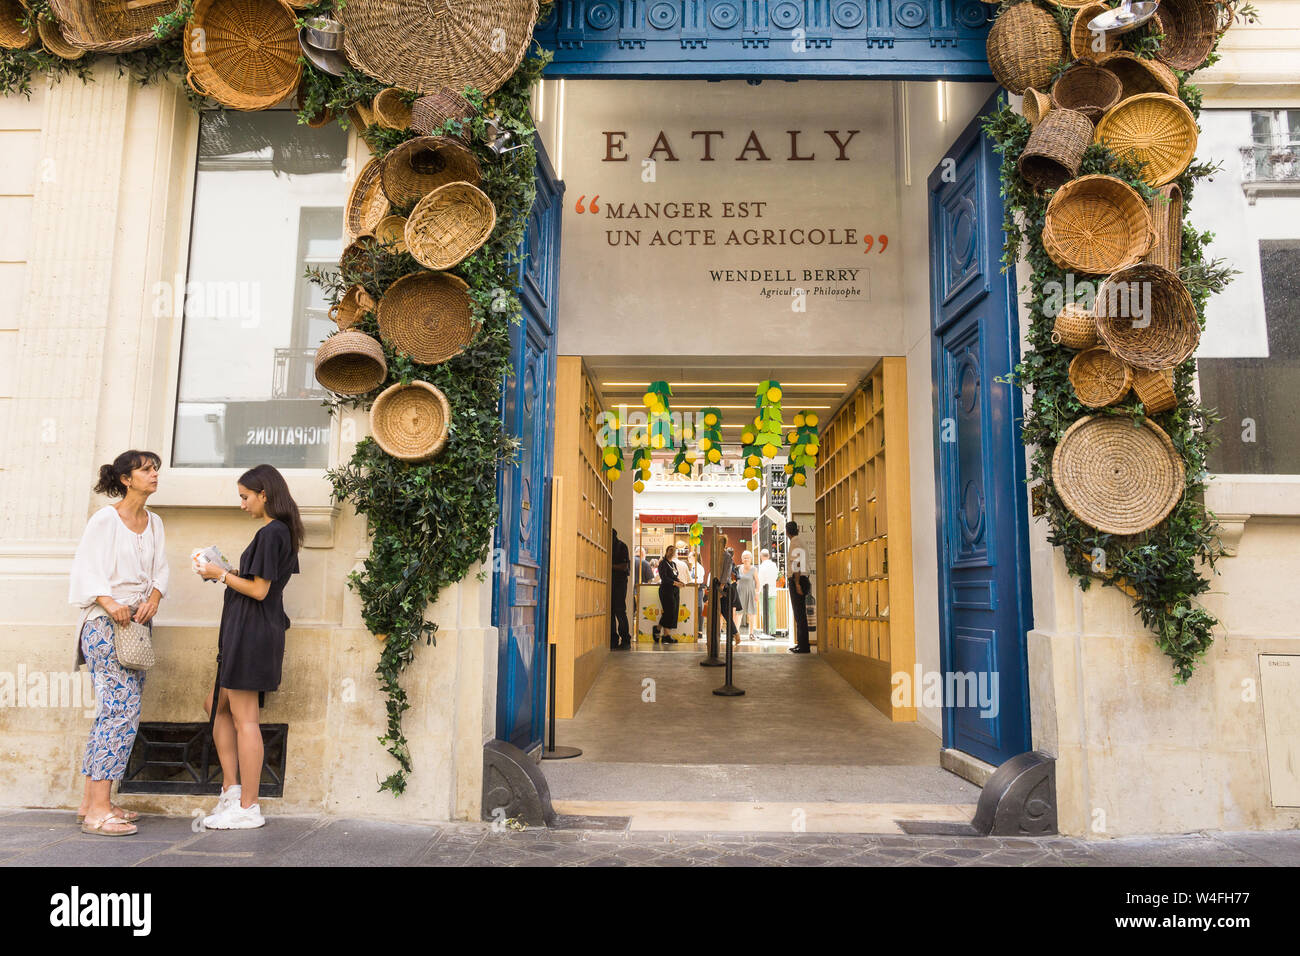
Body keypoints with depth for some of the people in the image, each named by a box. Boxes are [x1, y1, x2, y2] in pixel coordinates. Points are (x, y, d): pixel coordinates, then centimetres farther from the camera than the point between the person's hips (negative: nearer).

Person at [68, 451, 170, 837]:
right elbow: (84, 570, -10)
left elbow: (161, 569, 11)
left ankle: (92, 801, 17)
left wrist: (154, 596, -8)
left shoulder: (154, 523, 13)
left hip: (138, 623, 7)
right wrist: (109, 602, -23)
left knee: (113, 711, 9)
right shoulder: (105, 519, -6)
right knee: (122, 708, -13)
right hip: (106, 622, -7)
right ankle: (98, 810, -10)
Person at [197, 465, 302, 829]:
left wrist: (222, 575, -6)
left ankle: (248, 808, 4)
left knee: (243, 717, -4)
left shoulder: (270, 533, -15)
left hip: (252, 631, -10)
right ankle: (231, 791, 20)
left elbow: (259, 590, -18)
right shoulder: (283, 532, 15)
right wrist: (230, 572, 13)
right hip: (253, 631, 10)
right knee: (217, 705, 17)